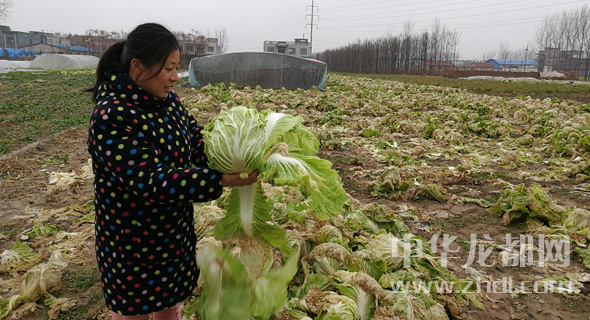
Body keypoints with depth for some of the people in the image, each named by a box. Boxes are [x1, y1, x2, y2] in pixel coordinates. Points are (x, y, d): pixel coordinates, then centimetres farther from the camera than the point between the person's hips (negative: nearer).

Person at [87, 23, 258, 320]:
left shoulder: (168, 100, -2)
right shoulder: (112, 117, -27)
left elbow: (198, 142, 0)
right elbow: (151, 182, -33)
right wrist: (220, 180, -36)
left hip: (174, 227, 7)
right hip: (132, 238, -7)